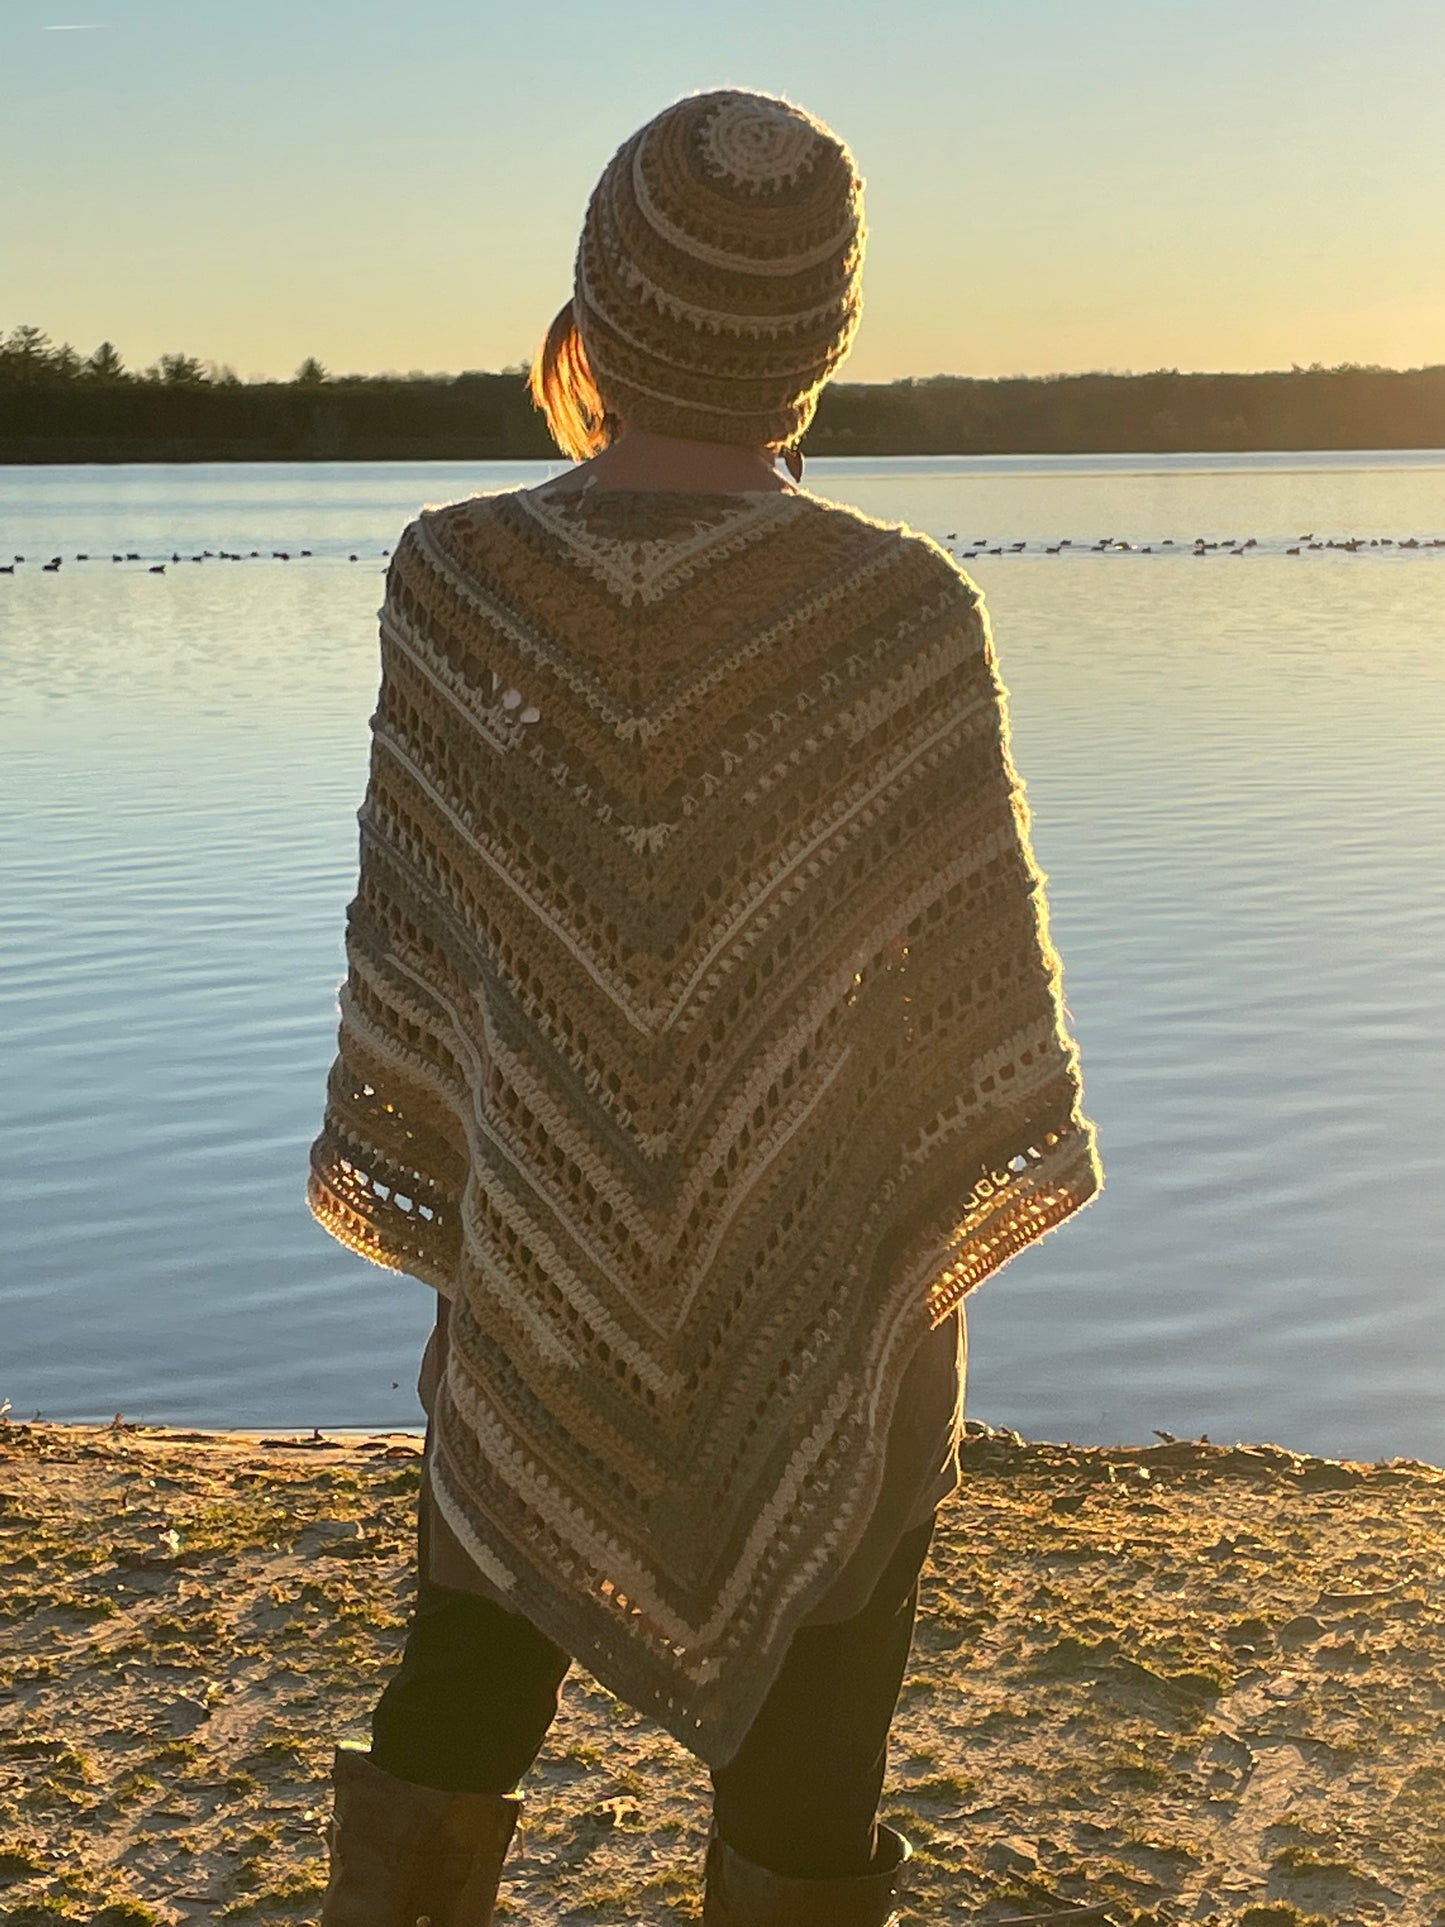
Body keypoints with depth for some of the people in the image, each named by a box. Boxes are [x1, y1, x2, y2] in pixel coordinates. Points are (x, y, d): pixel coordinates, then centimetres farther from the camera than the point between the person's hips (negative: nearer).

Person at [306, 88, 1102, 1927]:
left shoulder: (458, 584, -14)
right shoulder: (903, 617, -18)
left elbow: (410, 945, -7)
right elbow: (980, 980, -11)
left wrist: (414, 1194, 7)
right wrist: (980, 1188, 7)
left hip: (540, 1286, 2)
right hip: (831, 1294, -1)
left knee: (468, 1677, 24)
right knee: (799, 1751, 16)